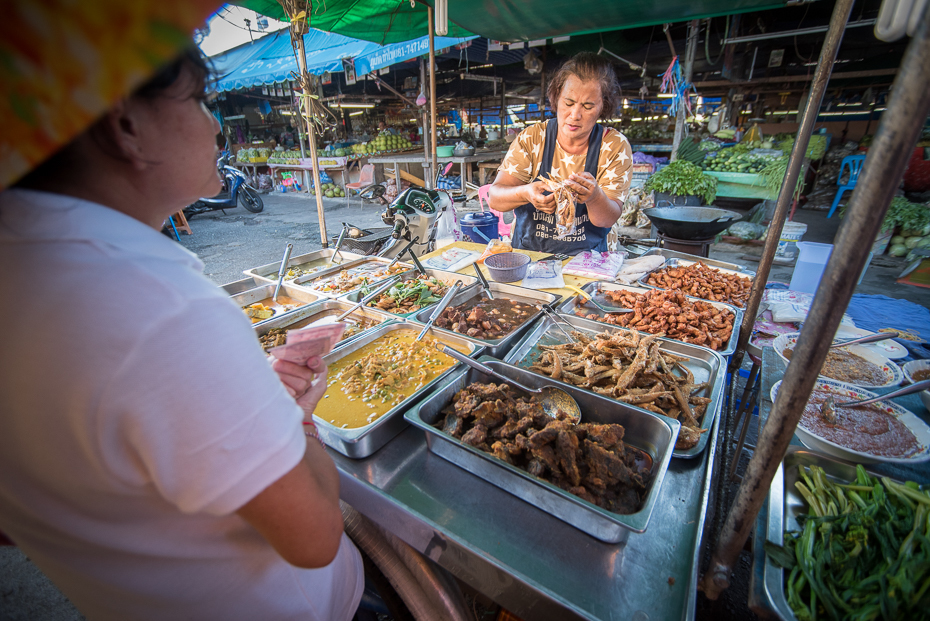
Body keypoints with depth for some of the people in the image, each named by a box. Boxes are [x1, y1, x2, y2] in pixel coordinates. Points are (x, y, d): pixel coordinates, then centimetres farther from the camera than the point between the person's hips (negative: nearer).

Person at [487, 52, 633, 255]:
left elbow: (608, 219, -9)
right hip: (527, 255, 1)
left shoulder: (615, 146, -2)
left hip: (585, 260, 0)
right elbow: (494, 197, -9)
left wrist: (594, 197, -31)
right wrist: (526, 193, -30)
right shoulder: (531, 138, -1)